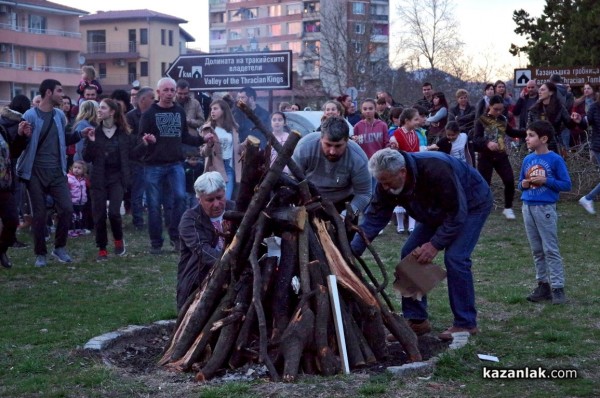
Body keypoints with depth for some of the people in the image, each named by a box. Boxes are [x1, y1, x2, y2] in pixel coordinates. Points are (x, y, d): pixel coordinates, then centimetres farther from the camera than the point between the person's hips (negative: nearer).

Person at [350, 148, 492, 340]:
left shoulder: (435, 170, -40)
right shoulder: (387, 182, -20)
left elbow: (457, 213, -33)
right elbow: (374, 217, -19)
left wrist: (435, 244, -32)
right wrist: (353, 251, -28)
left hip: (472, 204, -7)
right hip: (439, 210, 7)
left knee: (455, 258, -22)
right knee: (410, 254, -3)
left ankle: (466, 323, -8)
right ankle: (416, 319, 5)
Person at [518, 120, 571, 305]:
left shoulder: (555, 160, -7)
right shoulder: (527, 159, 9)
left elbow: (567, 185, -6)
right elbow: (521, 183, 18)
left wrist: (546, 181, -17)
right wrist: (523, 184, -5)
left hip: (546, 208, -6)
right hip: (528, 207, 6)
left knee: (551, 249, -5)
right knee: (537, 250, 10)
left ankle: (558, 288, -2)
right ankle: (543, 285, 18)